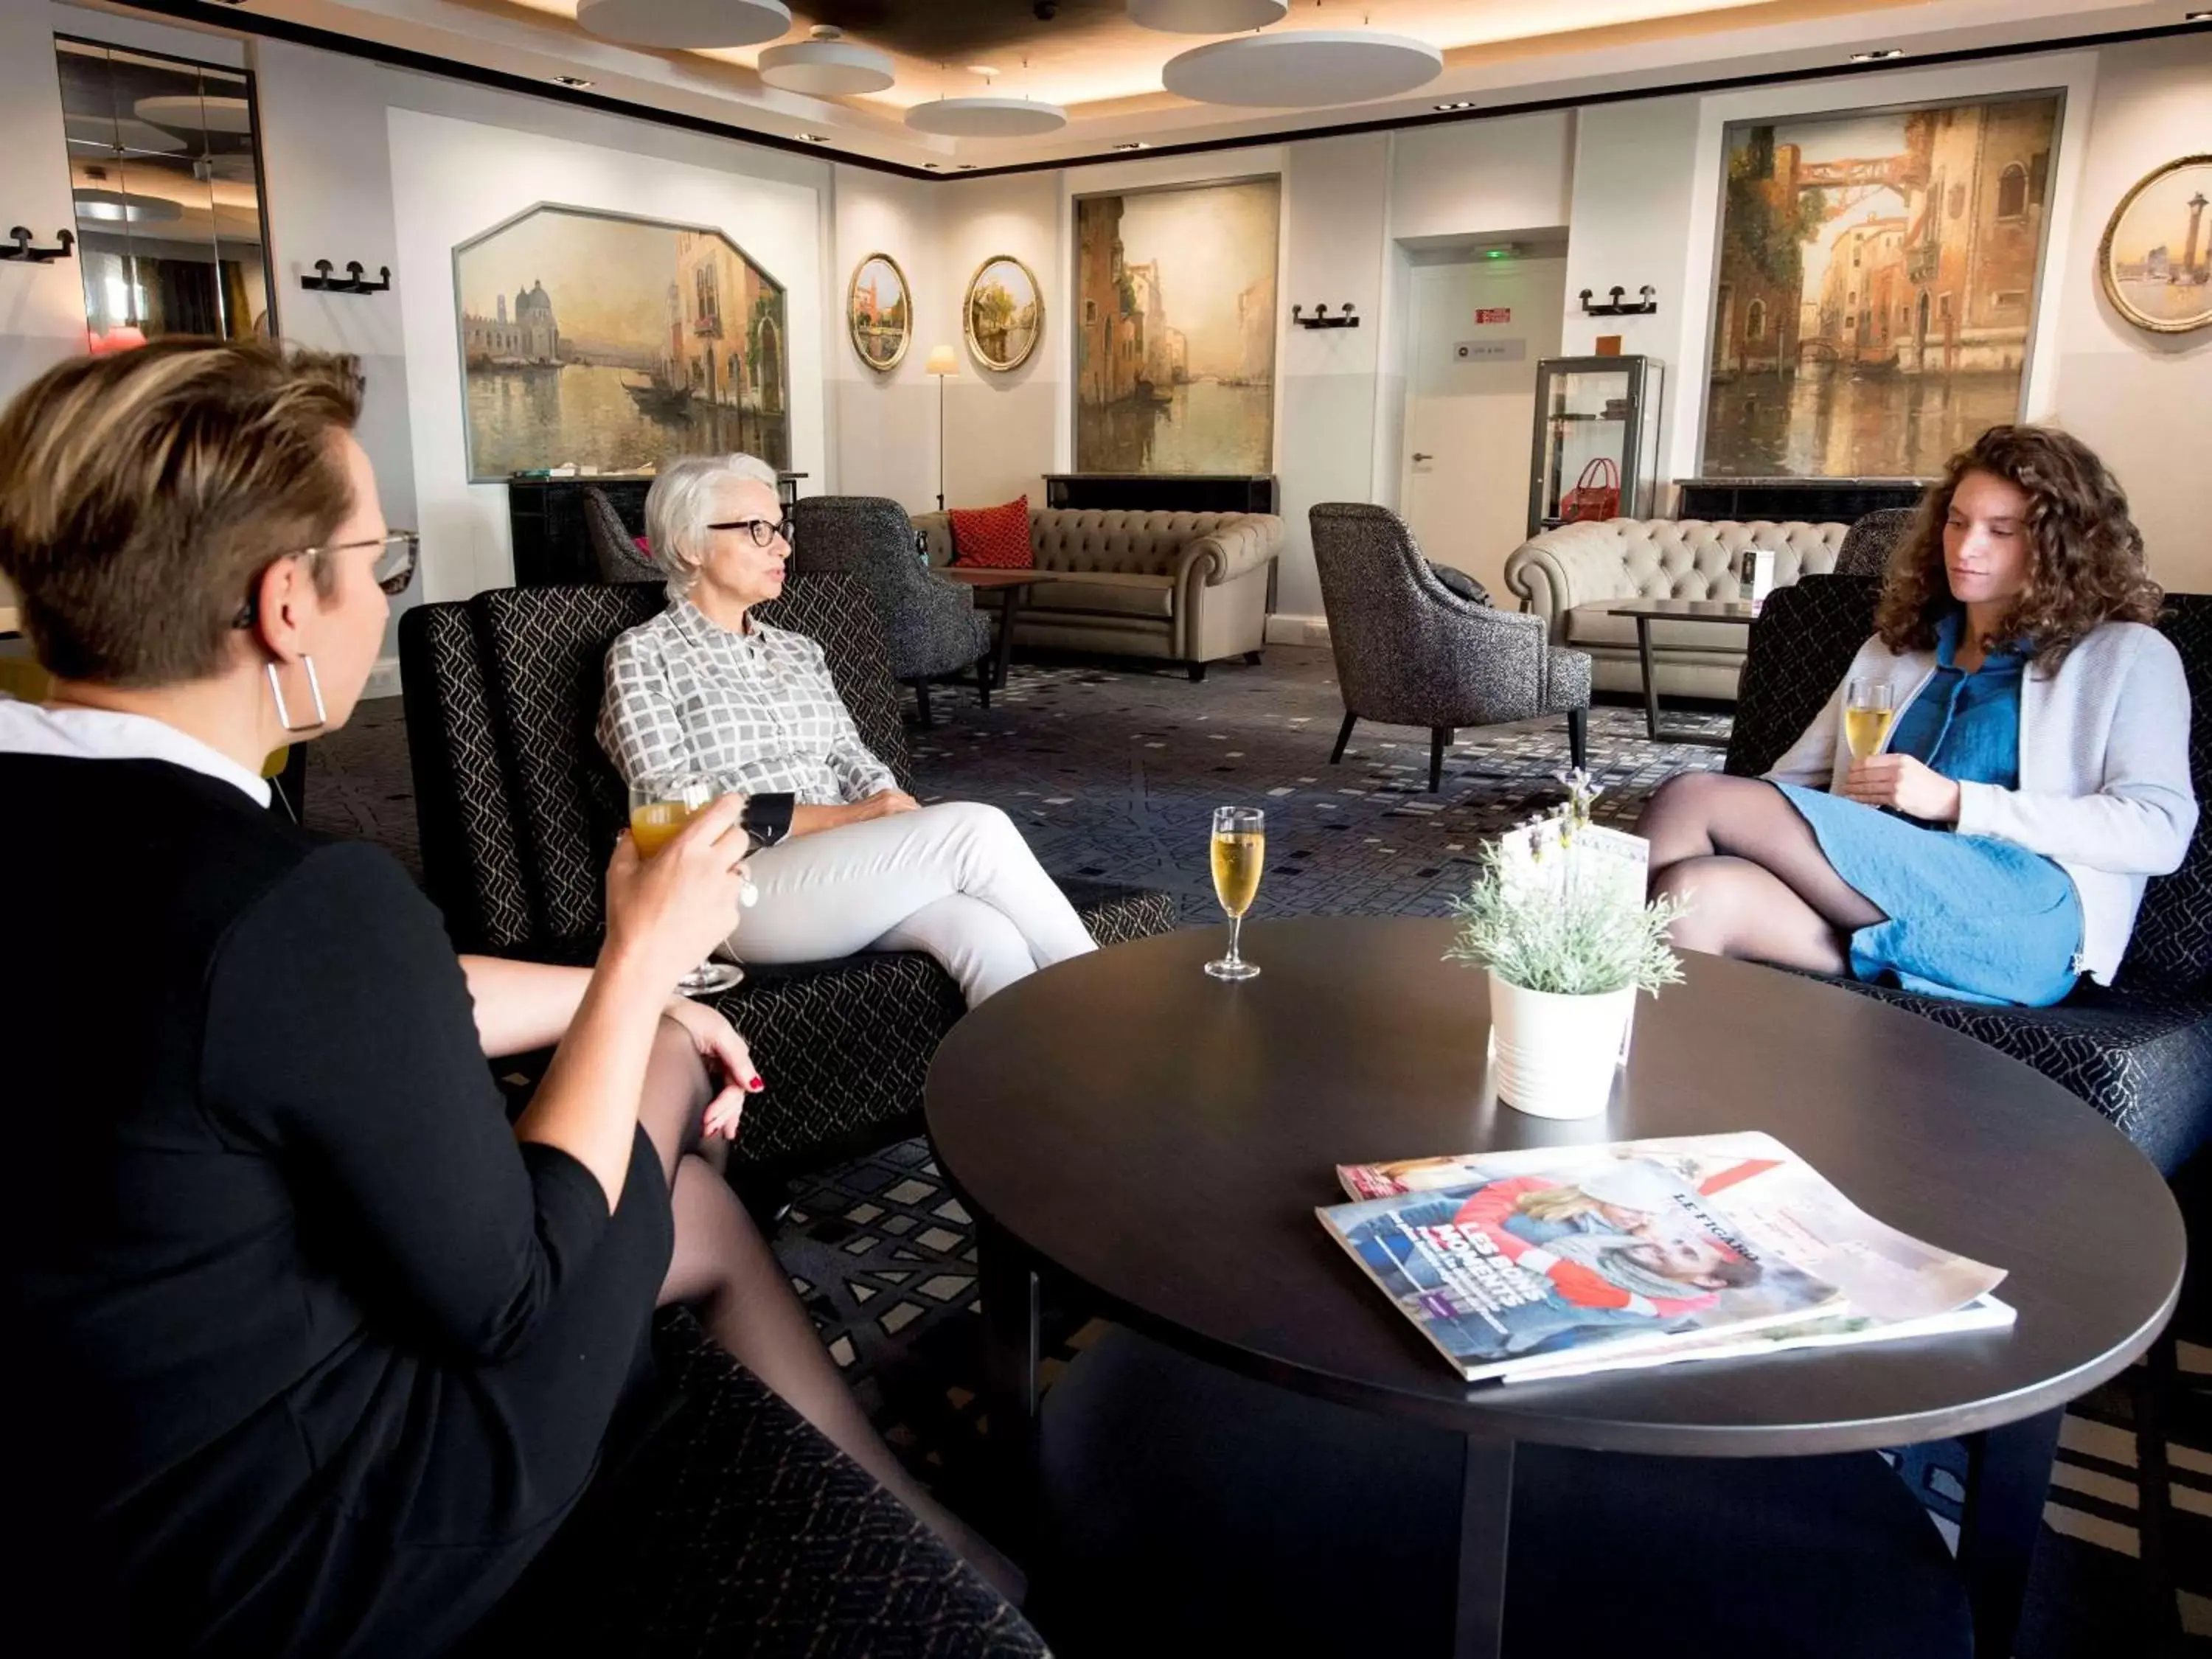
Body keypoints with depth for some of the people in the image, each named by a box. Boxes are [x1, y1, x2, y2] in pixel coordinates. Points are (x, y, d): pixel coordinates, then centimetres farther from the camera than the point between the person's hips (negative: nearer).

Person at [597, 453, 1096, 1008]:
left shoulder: (798, 650, 22)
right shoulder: (643, 656, 3)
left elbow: (856, 765, 15)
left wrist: (894, 810, -10)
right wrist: (849, 817, -15)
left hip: (844, 869, 6)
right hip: (739, 889, -5)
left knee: (985, 934, -29)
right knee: (973, 829, -27)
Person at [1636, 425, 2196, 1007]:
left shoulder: (2128, 656, 15)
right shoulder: (1892, 649, 29)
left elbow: (2159, 832, 0)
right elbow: (1792, 784, 20)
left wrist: (1955, 801, -9)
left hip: (2017, 917, -4)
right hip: (1865, 900, 4)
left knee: (1694, 799, -23)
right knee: (1699, 893, -33)